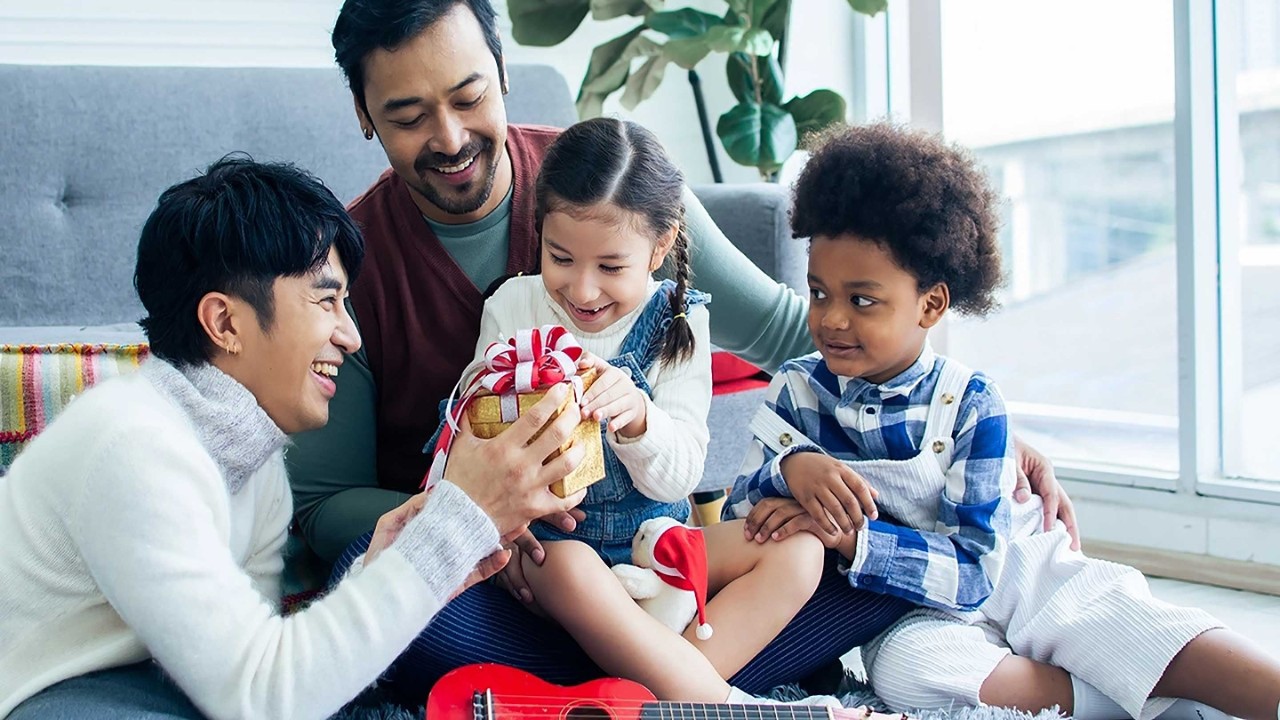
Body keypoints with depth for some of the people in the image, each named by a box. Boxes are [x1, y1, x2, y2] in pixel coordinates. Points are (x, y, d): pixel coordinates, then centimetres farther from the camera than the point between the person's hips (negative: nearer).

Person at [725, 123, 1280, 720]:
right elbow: (742, 517, -7)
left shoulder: (969, 403, -12)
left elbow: (974, 568, -18)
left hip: (1015, 575, 0)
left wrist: (852, 538, -31)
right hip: (916, 615, 1)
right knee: (902, 667, -35)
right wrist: (788, 469, -29)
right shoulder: (796, 391, -4)